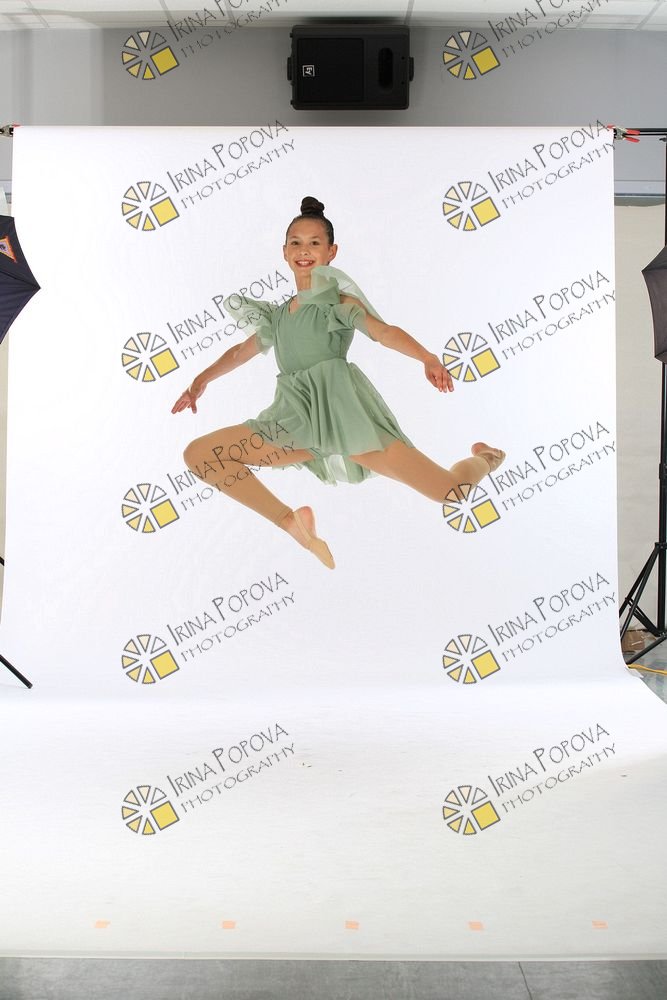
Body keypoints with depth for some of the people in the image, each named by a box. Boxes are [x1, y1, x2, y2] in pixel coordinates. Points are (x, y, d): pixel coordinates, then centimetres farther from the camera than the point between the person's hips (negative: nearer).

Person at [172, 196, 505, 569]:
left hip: (342, 408, -5)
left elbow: (383, 330, -8)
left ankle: (483, 458, 26)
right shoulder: (278, 315, 25)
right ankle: (293, 524, -11)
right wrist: (200, 381, 25)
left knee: (450, 489, -14)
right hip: (297, 419, 5)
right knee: (197, 454, -10)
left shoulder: (338, 299, 9)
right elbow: (240, 352, 37)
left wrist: (427, 357, -26)